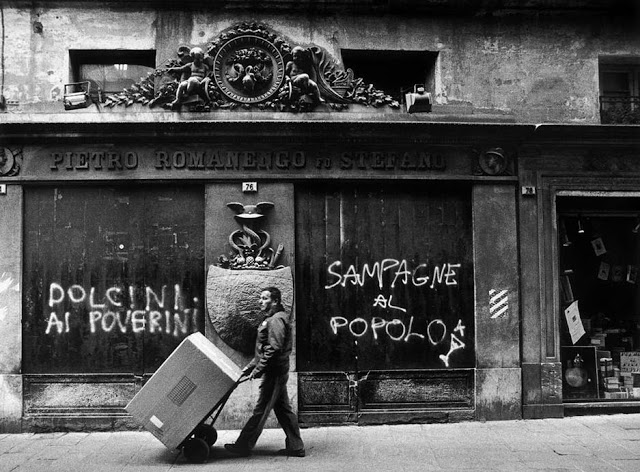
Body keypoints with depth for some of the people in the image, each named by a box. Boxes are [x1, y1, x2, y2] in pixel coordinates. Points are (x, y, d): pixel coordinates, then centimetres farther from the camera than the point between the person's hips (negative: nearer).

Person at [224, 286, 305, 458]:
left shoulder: (277, 319, -15)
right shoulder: (271, 319, 17)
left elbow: (273, 349, -23)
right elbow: (262, 351, 22)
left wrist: (257, 370, -20)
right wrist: (249, 367, 18)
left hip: (274, 373, -10)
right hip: (278, 372, 10)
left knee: (260, 410, -2)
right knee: (283, 410, 13)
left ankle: (243, 446, 6)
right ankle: (296, 447, 18)